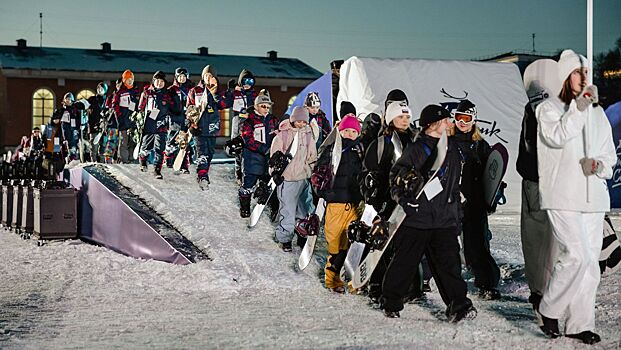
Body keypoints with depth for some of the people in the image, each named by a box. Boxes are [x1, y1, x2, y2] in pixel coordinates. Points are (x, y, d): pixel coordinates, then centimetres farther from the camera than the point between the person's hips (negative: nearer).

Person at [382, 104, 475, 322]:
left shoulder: (452, 149, 12)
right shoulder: (415, 150, -6)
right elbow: (395, 176, -2)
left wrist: (456, 212, 21)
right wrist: (402, 197, -16)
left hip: (444, 220, 4)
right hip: (416, 217, -4)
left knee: (449, 262, -3)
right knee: (404, 262, 5)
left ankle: (458, 306, -2)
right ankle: (391, 302, 20)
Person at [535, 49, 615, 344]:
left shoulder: (597, 113, 16)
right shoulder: (549, 108, 1)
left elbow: (609, 152, 20)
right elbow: (557, 137, -19)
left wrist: (601, 165, -3)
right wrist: (581, 105, -18)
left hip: (593, 197, 6)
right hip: (562, 197, -6)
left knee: (590, 263, 7)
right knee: (577, 256, -17)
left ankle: (579, 323, 15)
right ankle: (549, 309, 3)